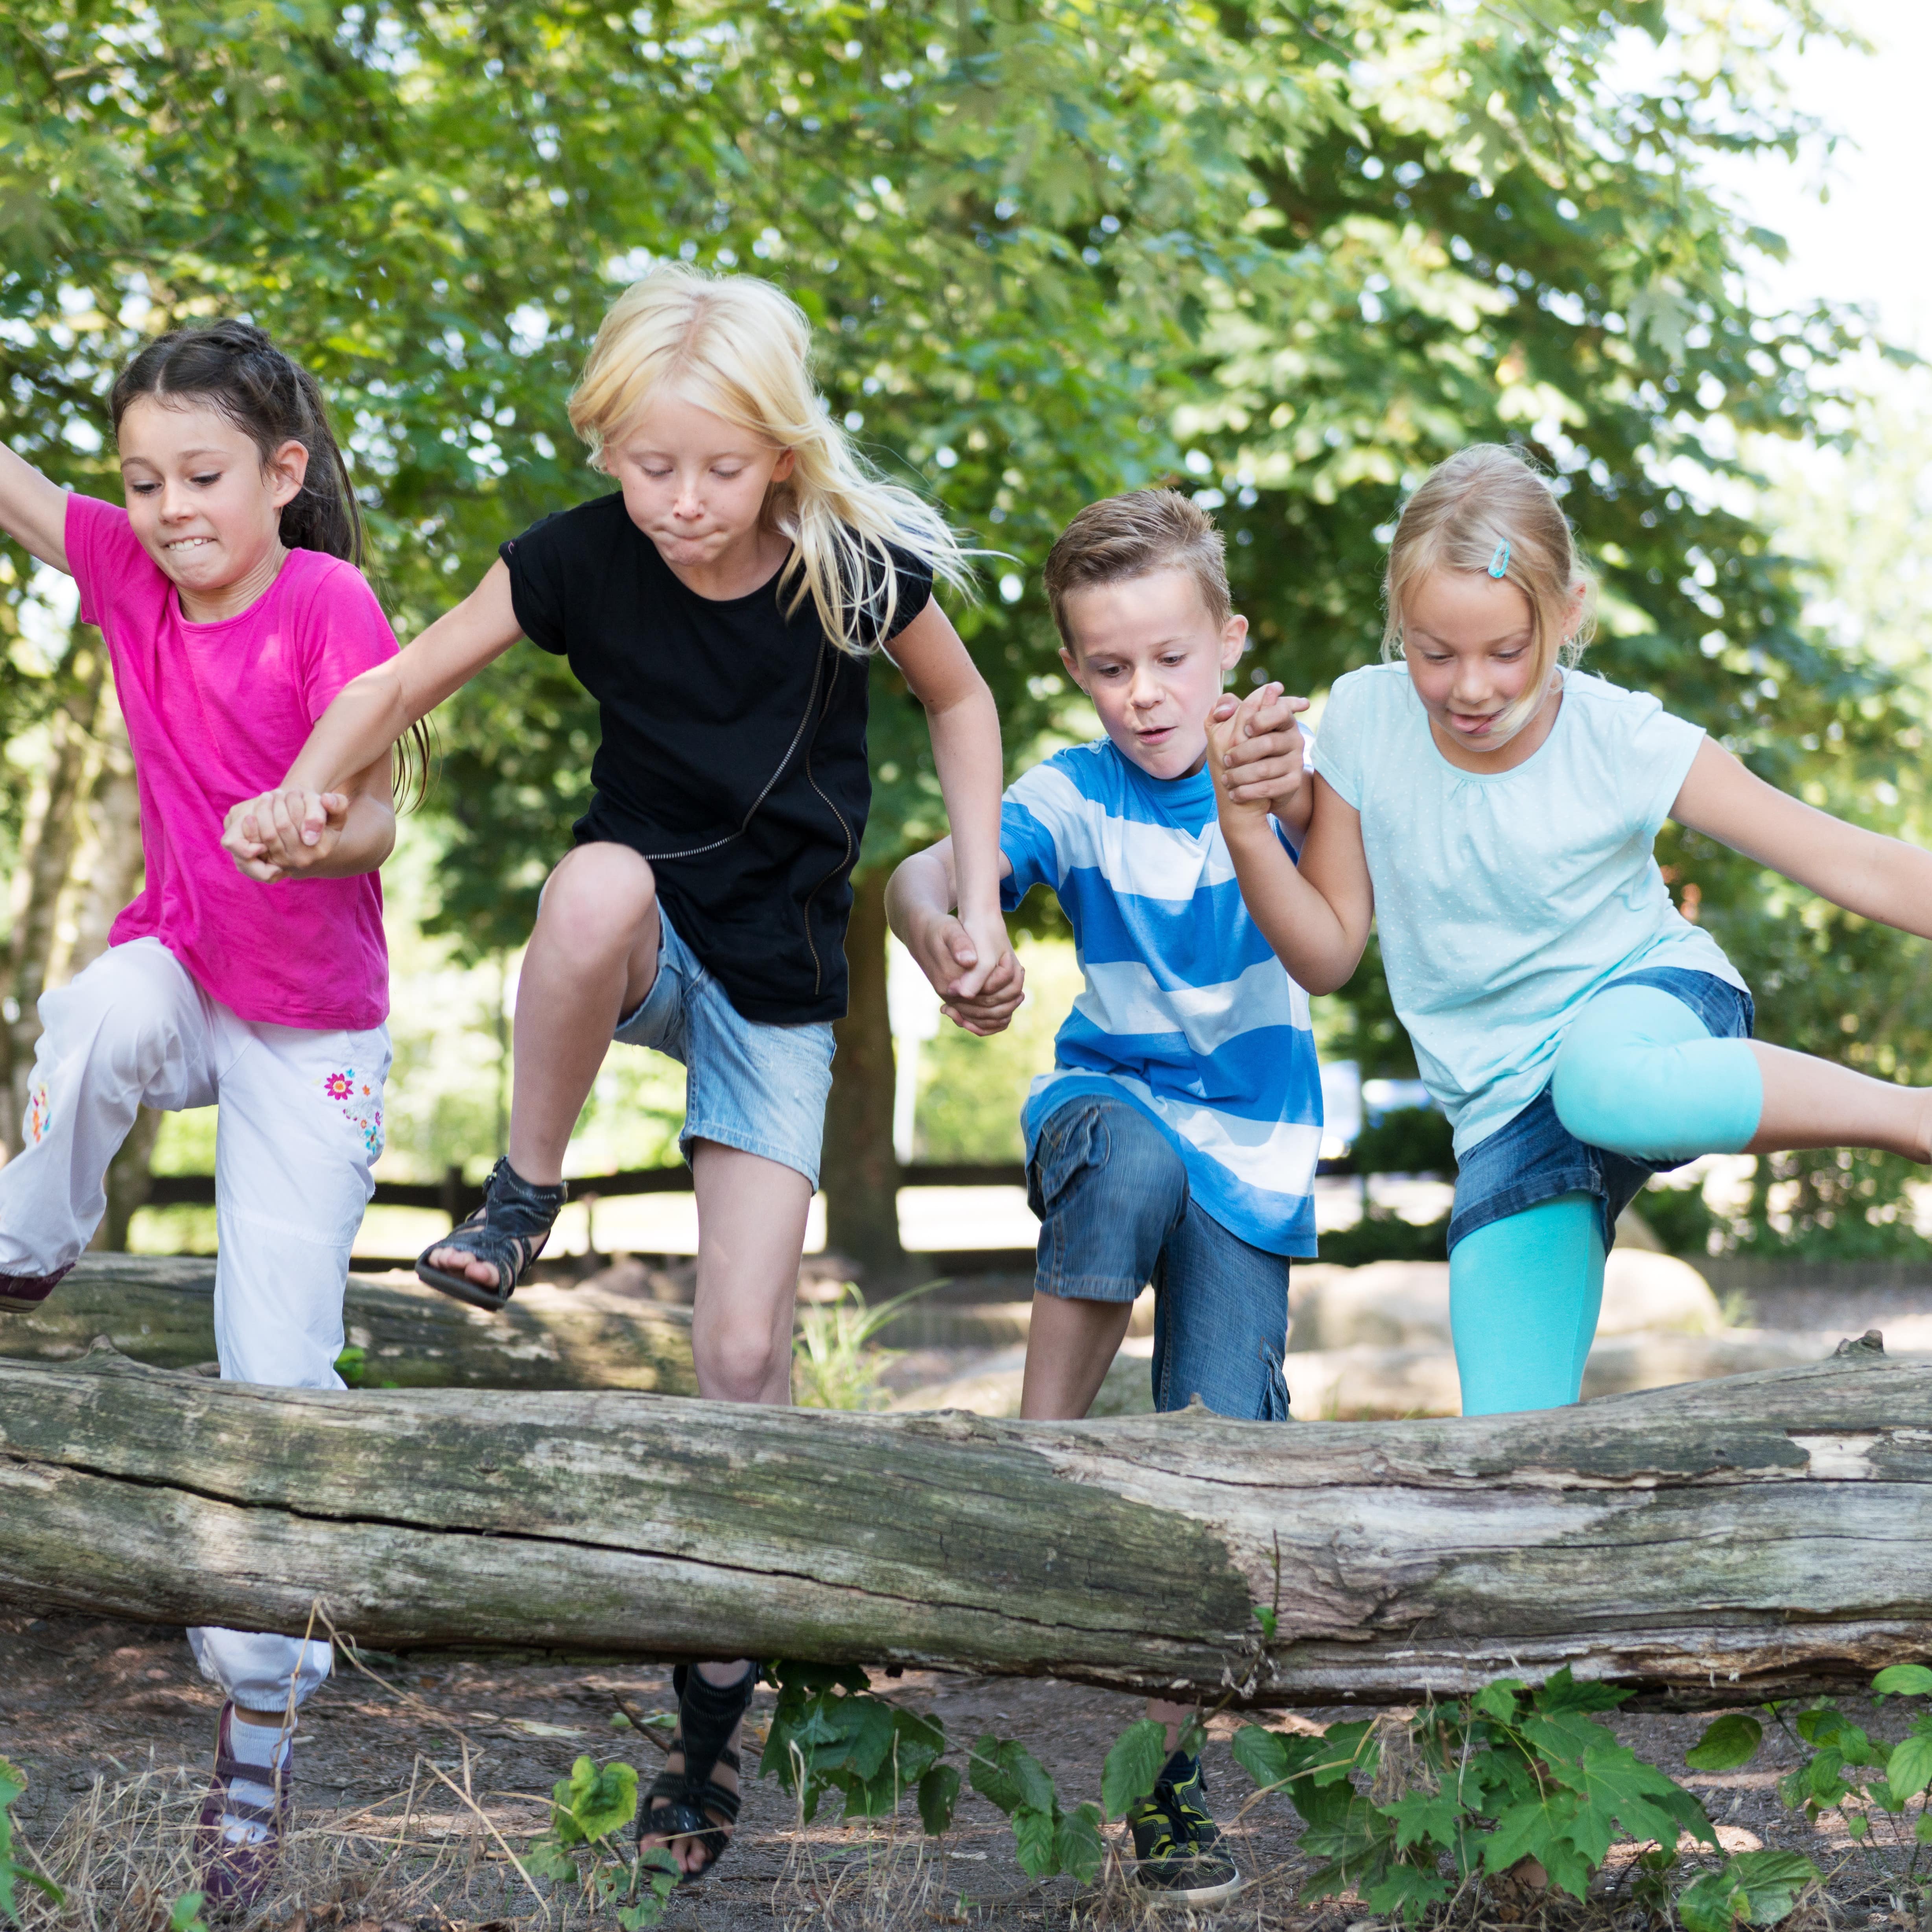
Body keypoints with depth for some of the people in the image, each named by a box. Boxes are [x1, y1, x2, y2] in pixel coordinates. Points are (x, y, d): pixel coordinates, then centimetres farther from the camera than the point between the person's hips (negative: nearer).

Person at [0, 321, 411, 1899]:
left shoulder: (329, 604, -18)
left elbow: (375, 821, -23)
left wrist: (317, 835, -45)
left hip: (313, 1028, -3)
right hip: (175, 969, 3)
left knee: (281, 1369, -7)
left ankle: (262, 1708, 5)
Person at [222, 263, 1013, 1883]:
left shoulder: (855, 567, -14)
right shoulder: (579, 560, -14)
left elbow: (960, 701, 4)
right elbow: (411, 680, -7)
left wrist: (980, 900, -3)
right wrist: (306, 790, -28)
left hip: (781, 980, 0)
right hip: (641, 953, 0)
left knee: (745, 1351, -7)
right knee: (601, 887, -40)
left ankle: (715, 1709, 10)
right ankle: (525, 1198, -15)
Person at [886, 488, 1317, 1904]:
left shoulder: (1270, 773, -8)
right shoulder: (1076, 797, -7)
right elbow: (922, 874, -21)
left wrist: (1296, 797, -53)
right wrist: (941, 943, -47)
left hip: (1254, 1152, 1)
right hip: (1114, 1099, -1)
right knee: (1133, 1154, -38)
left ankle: (1166, 1769, 10)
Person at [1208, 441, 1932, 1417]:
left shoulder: (1627, 743, -15)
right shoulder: (1364, 721, -8)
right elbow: (1326, 952, 0)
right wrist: (1245, 828, -17)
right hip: (1508, 1109, 3)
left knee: (1603, 1086, -42)